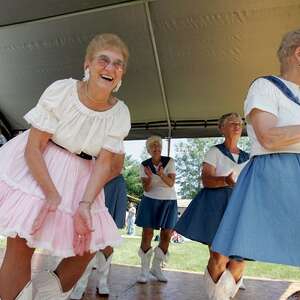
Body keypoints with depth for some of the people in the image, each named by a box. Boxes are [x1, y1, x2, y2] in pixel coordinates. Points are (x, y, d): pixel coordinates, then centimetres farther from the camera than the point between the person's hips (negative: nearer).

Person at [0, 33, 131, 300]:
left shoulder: (120, 113, -11)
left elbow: (104, 163, -11)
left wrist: (85, 205, -22)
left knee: (87, 245, 5)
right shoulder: (61, 91, -19)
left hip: (79, 179, 4)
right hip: (35, 168, -3)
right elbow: (34, 146, -18)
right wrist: (52, 194, -24)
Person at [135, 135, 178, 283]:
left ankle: (156, 267, 18)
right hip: (150, 200, -1)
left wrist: (161, 174, -31)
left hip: (169, 201, 1)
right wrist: (149, 178, -27)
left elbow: (171, 183, -13)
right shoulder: (144, 165, -3)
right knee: (147, 234, -6)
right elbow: (147, 189, -7)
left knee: (166, 235, 2)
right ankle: (144, 269, 7)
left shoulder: (169, 161, -5)